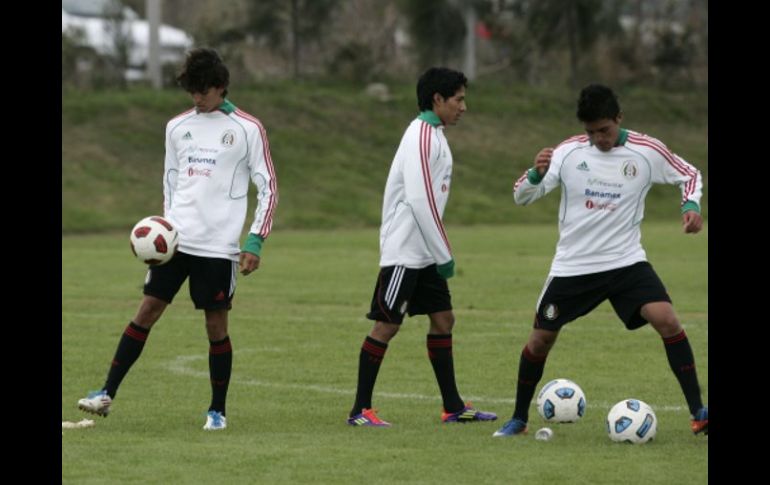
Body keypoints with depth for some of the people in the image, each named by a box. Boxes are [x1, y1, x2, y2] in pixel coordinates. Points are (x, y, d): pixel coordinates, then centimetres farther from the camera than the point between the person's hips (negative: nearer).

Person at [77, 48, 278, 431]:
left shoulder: (247, 129, -2)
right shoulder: (177, 127, 11)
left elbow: (268, 188, -1)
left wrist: (255, 242, -8)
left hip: (219, 244, -3)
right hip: (175, 239, 3)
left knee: (216, 323, -1)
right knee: (147, 309, -3)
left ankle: (218, 410, 11)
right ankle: (107, 393, -2)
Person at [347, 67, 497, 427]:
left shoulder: (432, 135, 14)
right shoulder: (423, 137, -17)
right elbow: (419, 201, -23)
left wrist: (440, 252, 17)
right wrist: (445, 255, -18)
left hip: (424, 252, 10)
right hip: (404, 251, -10)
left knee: (443, 319, 9)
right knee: (387, 325, -5)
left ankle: (453, 407, 12)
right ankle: (360, 410, 0)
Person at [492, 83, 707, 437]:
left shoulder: (647, 152, -8)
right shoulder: (568, 153, -7)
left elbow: (688, 175, 9)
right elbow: (522, 196, -7)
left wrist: (691, 206, -11)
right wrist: (536, 173, -29)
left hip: (626, 262, -1)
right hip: (572, 266, 1)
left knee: (667, 321, -22)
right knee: (541, 339, 5)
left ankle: (698, 413, -16)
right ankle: (519, 419, 26)